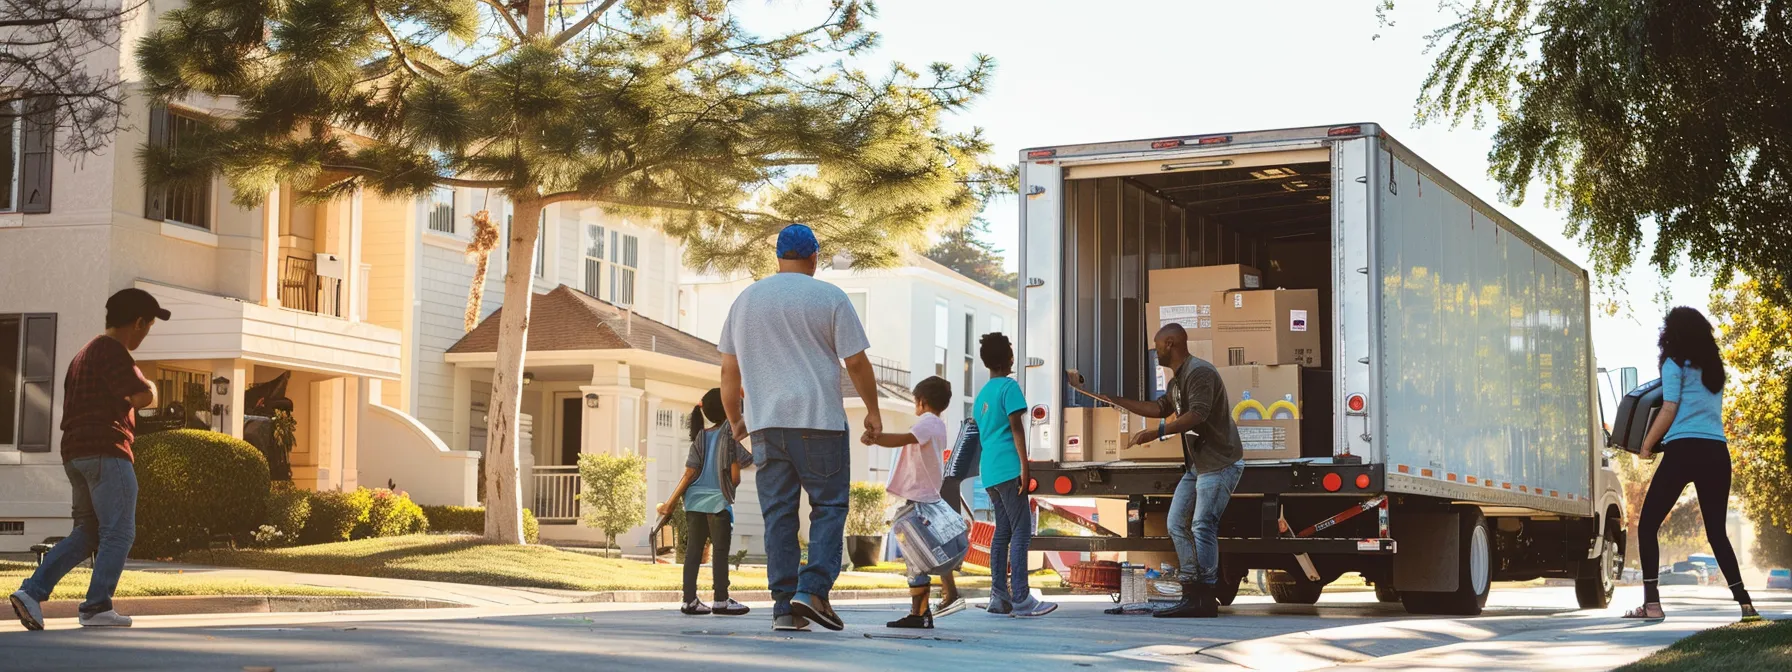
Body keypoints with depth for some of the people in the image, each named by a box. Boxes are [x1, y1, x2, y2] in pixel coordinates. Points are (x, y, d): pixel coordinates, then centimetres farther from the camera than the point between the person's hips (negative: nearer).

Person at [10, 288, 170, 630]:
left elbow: (70, 411, 28)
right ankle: (97, 608, -6)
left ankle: (32, 592, 1)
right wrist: (150, 386, 4)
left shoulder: (84, 355, 23)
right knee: (119, 532, -4)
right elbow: (143, 398, -18)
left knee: (87, 533, 12)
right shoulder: (114, 352, -10)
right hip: (106, 451, -10)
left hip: (75, 453, 10)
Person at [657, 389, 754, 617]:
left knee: (693, 550, 5)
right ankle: (721, 600, 1)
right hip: (718, 501, -5)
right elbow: (735, 477, -9)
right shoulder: (730, 436, -5)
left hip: (695, 500, 5)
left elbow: (689, 473, 2)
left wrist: (671, 502, 3)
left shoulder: (701, 437, 10)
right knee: (720, 550, 0)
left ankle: (690, 600, 5)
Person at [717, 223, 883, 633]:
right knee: (829, 506, 4)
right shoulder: (829, 298, 0)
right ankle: (813, 589, -11)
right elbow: (856, 361, -2)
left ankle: (784, 606, 1)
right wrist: (872, 410, 9)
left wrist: (735, 419, 23)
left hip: (765, 422, 4)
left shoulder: (746, 300, 12)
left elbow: (729, 370, 14)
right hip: (820, 421, -4)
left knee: (778, 514, 4)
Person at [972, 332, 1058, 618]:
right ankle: (1020, 599, -15)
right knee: (1022, 531, -9)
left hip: (989, 472, 8)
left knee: (1003, 531, 10)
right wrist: (1024, 466, -16)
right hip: (1008, 468, -8)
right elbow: (1016, 427, -13)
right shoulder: (1009, 386, -5)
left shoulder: (981, 394, 20)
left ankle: (999, 597, 6)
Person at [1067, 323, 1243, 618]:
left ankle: (1206, 599, -11)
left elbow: (1197, 414, -26)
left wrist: (1157, 432, -30)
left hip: (1220, 463, -11)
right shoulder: (1178, 379, 18)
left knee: (1202, 527, -14)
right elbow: (1159, 408, 25)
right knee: (1177, 524, 7)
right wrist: (1114, 399, 22)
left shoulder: (1199, 372, -16)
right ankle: (1192, 596, 8)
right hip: (1198, 463, 11)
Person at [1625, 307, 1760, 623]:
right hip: (1717, 453, 6)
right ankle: (1745, 603, 2)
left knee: (1648, 526, 1)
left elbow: (1669, 410, -4)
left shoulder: (1675, 364, 2)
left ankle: (1652, 604, -10)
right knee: (1717, 532, 12)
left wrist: (1646, 446, 5)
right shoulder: (1714, 368, 20)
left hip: (1683, 450, -6)